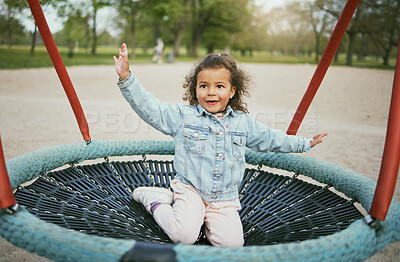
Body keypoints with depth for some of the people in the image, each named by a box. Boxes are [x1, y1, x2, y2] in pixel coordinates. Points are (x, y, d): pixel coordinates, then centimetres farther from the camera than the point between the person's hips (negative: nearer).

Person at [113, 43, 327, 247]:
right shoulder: (182, 116, -2)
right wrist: (126, 78, -17)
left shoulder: (244, 122, 7)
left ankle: (208, 220, 12)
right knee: (184, 236, -25)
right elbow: (149, 108, -7)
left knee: (232, 242, -18)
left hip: (225, 199, 3)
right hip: (190, 189, -2)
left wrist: (304, 144, 25)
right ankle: (157, 202, 5)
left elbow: (269, 138, 20)